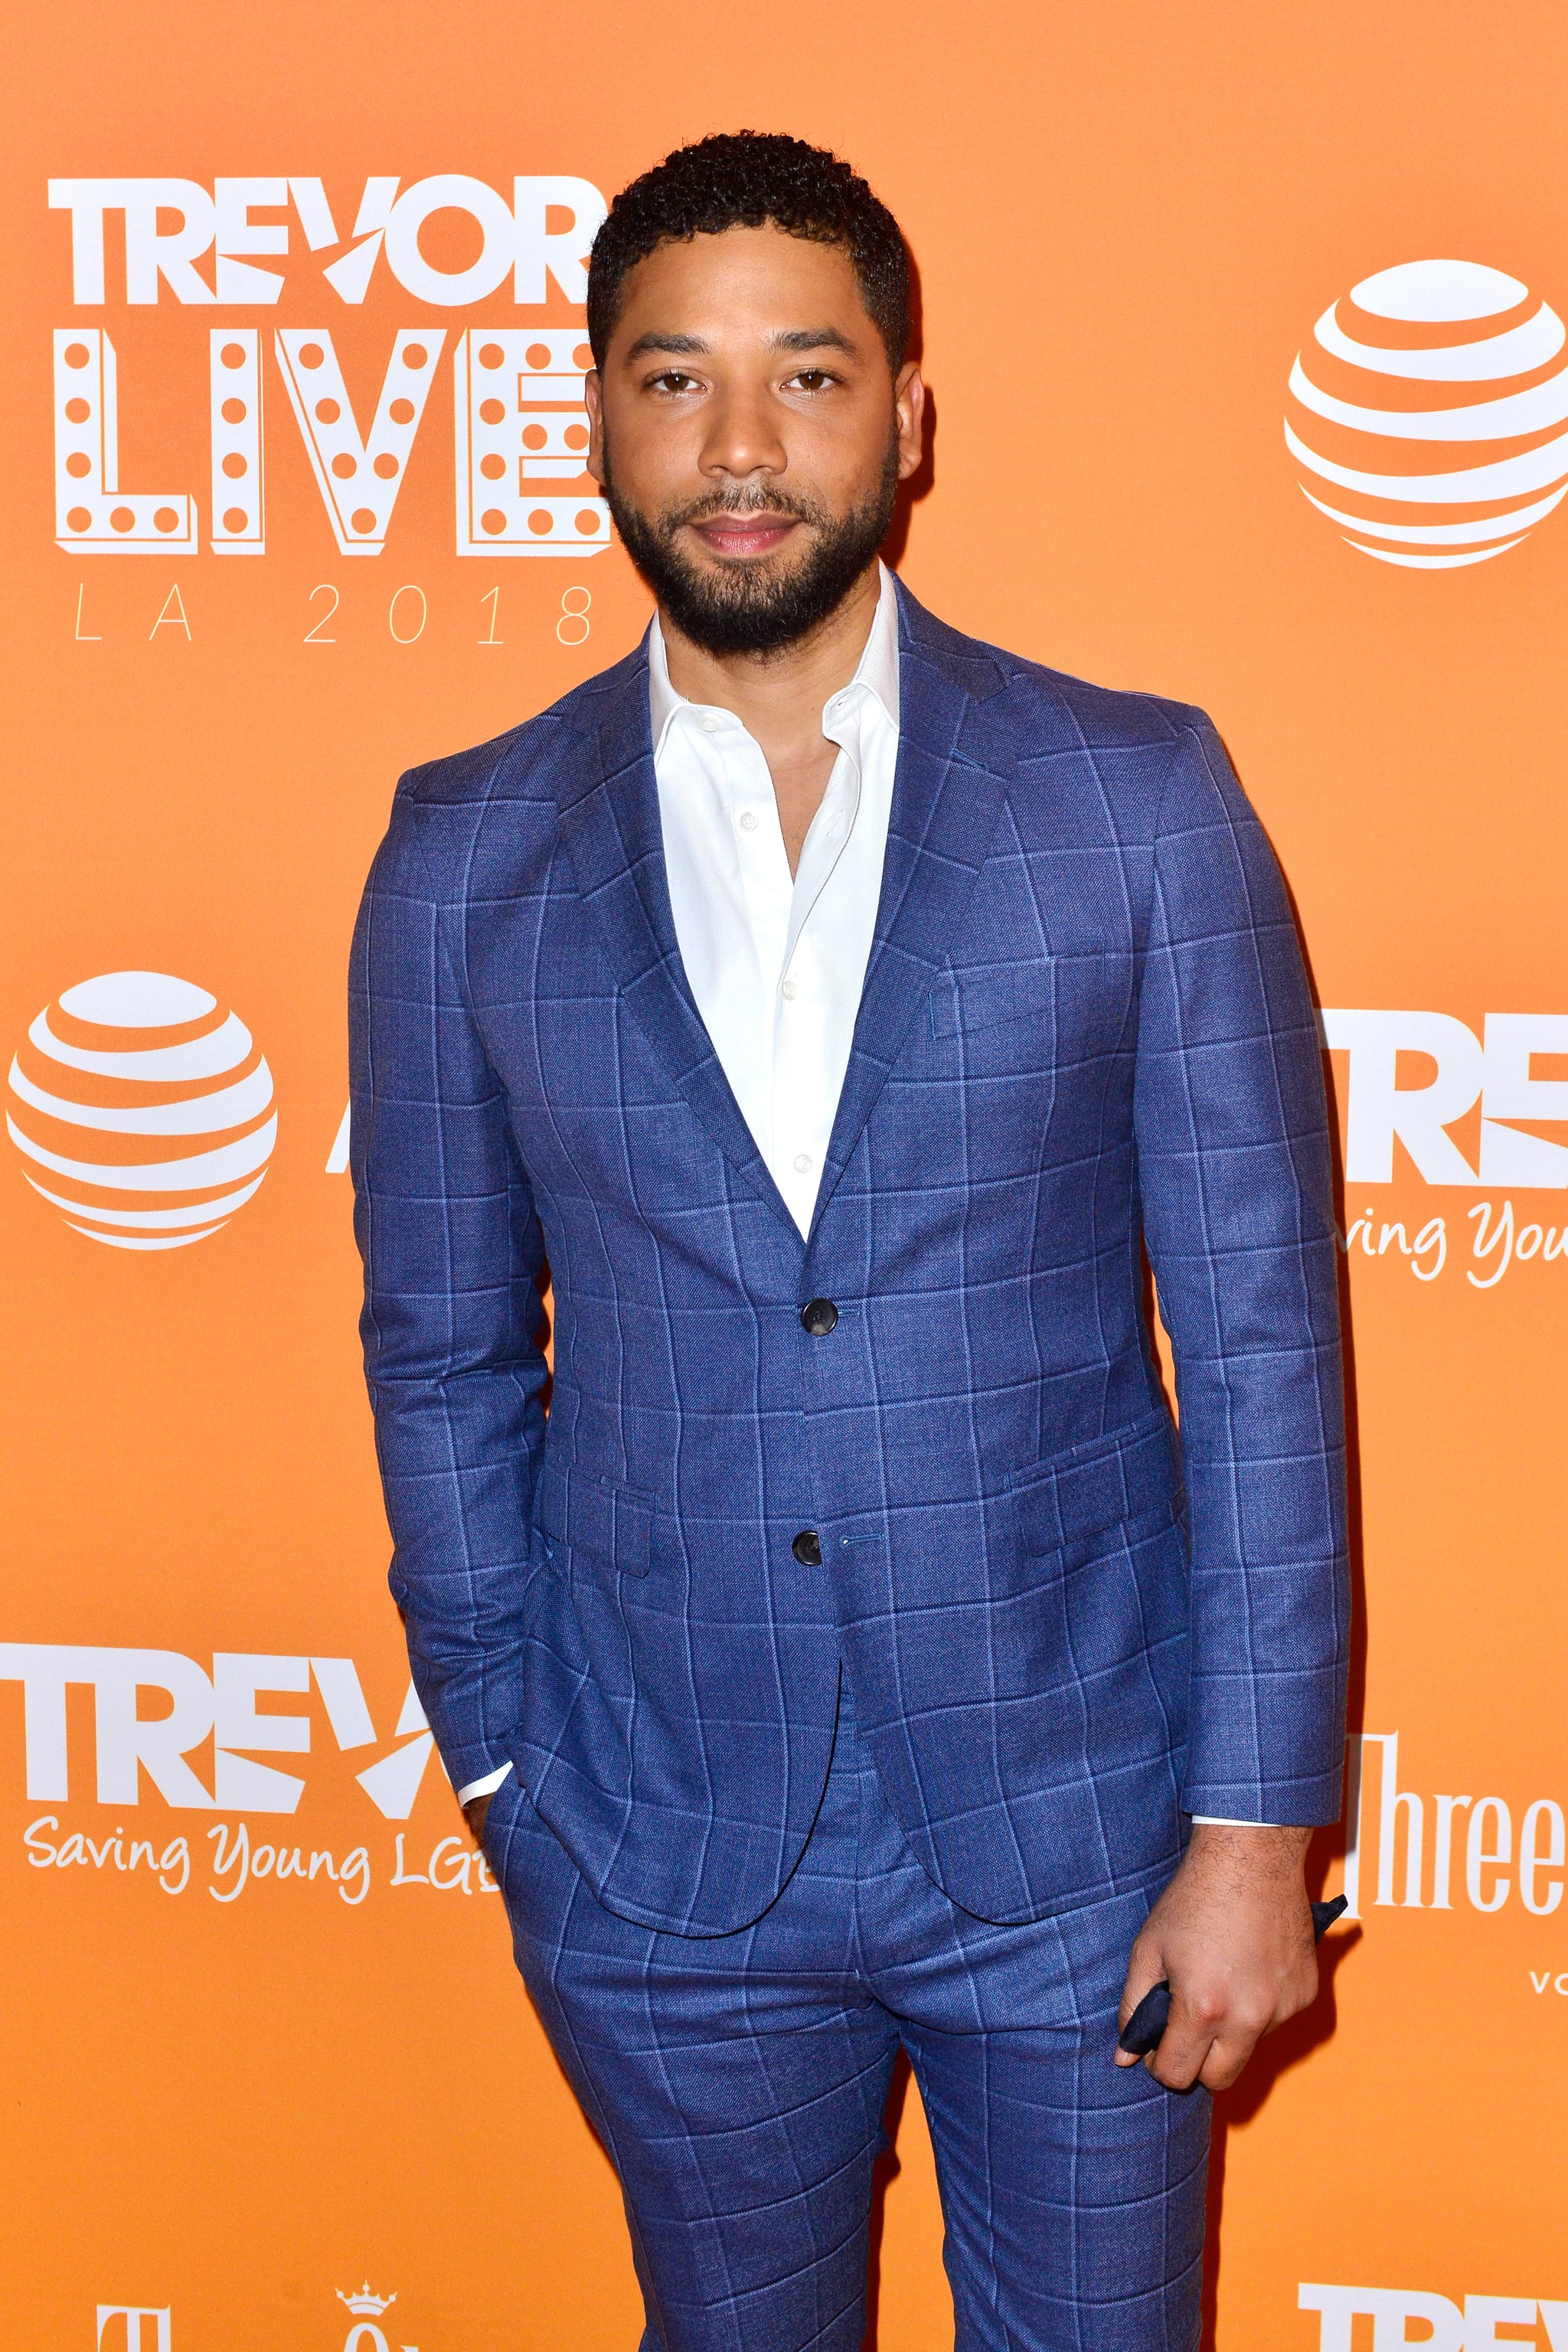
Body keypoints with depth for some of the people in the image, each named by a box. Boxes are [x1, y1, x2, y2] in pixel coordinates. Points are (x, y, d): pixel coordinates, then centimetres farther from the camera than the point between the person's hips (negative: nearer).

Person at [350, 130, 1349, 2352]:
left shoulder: (1141, 802, -6)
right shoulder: (467, 855, -2)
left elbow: (1261, 1335, -5)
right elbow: (443, 1353, 5)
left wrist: (1259, 1822, -7)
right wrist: (505, 1767, 4)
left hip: (1072, 1830, -1)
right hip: (665, 1859, 1)